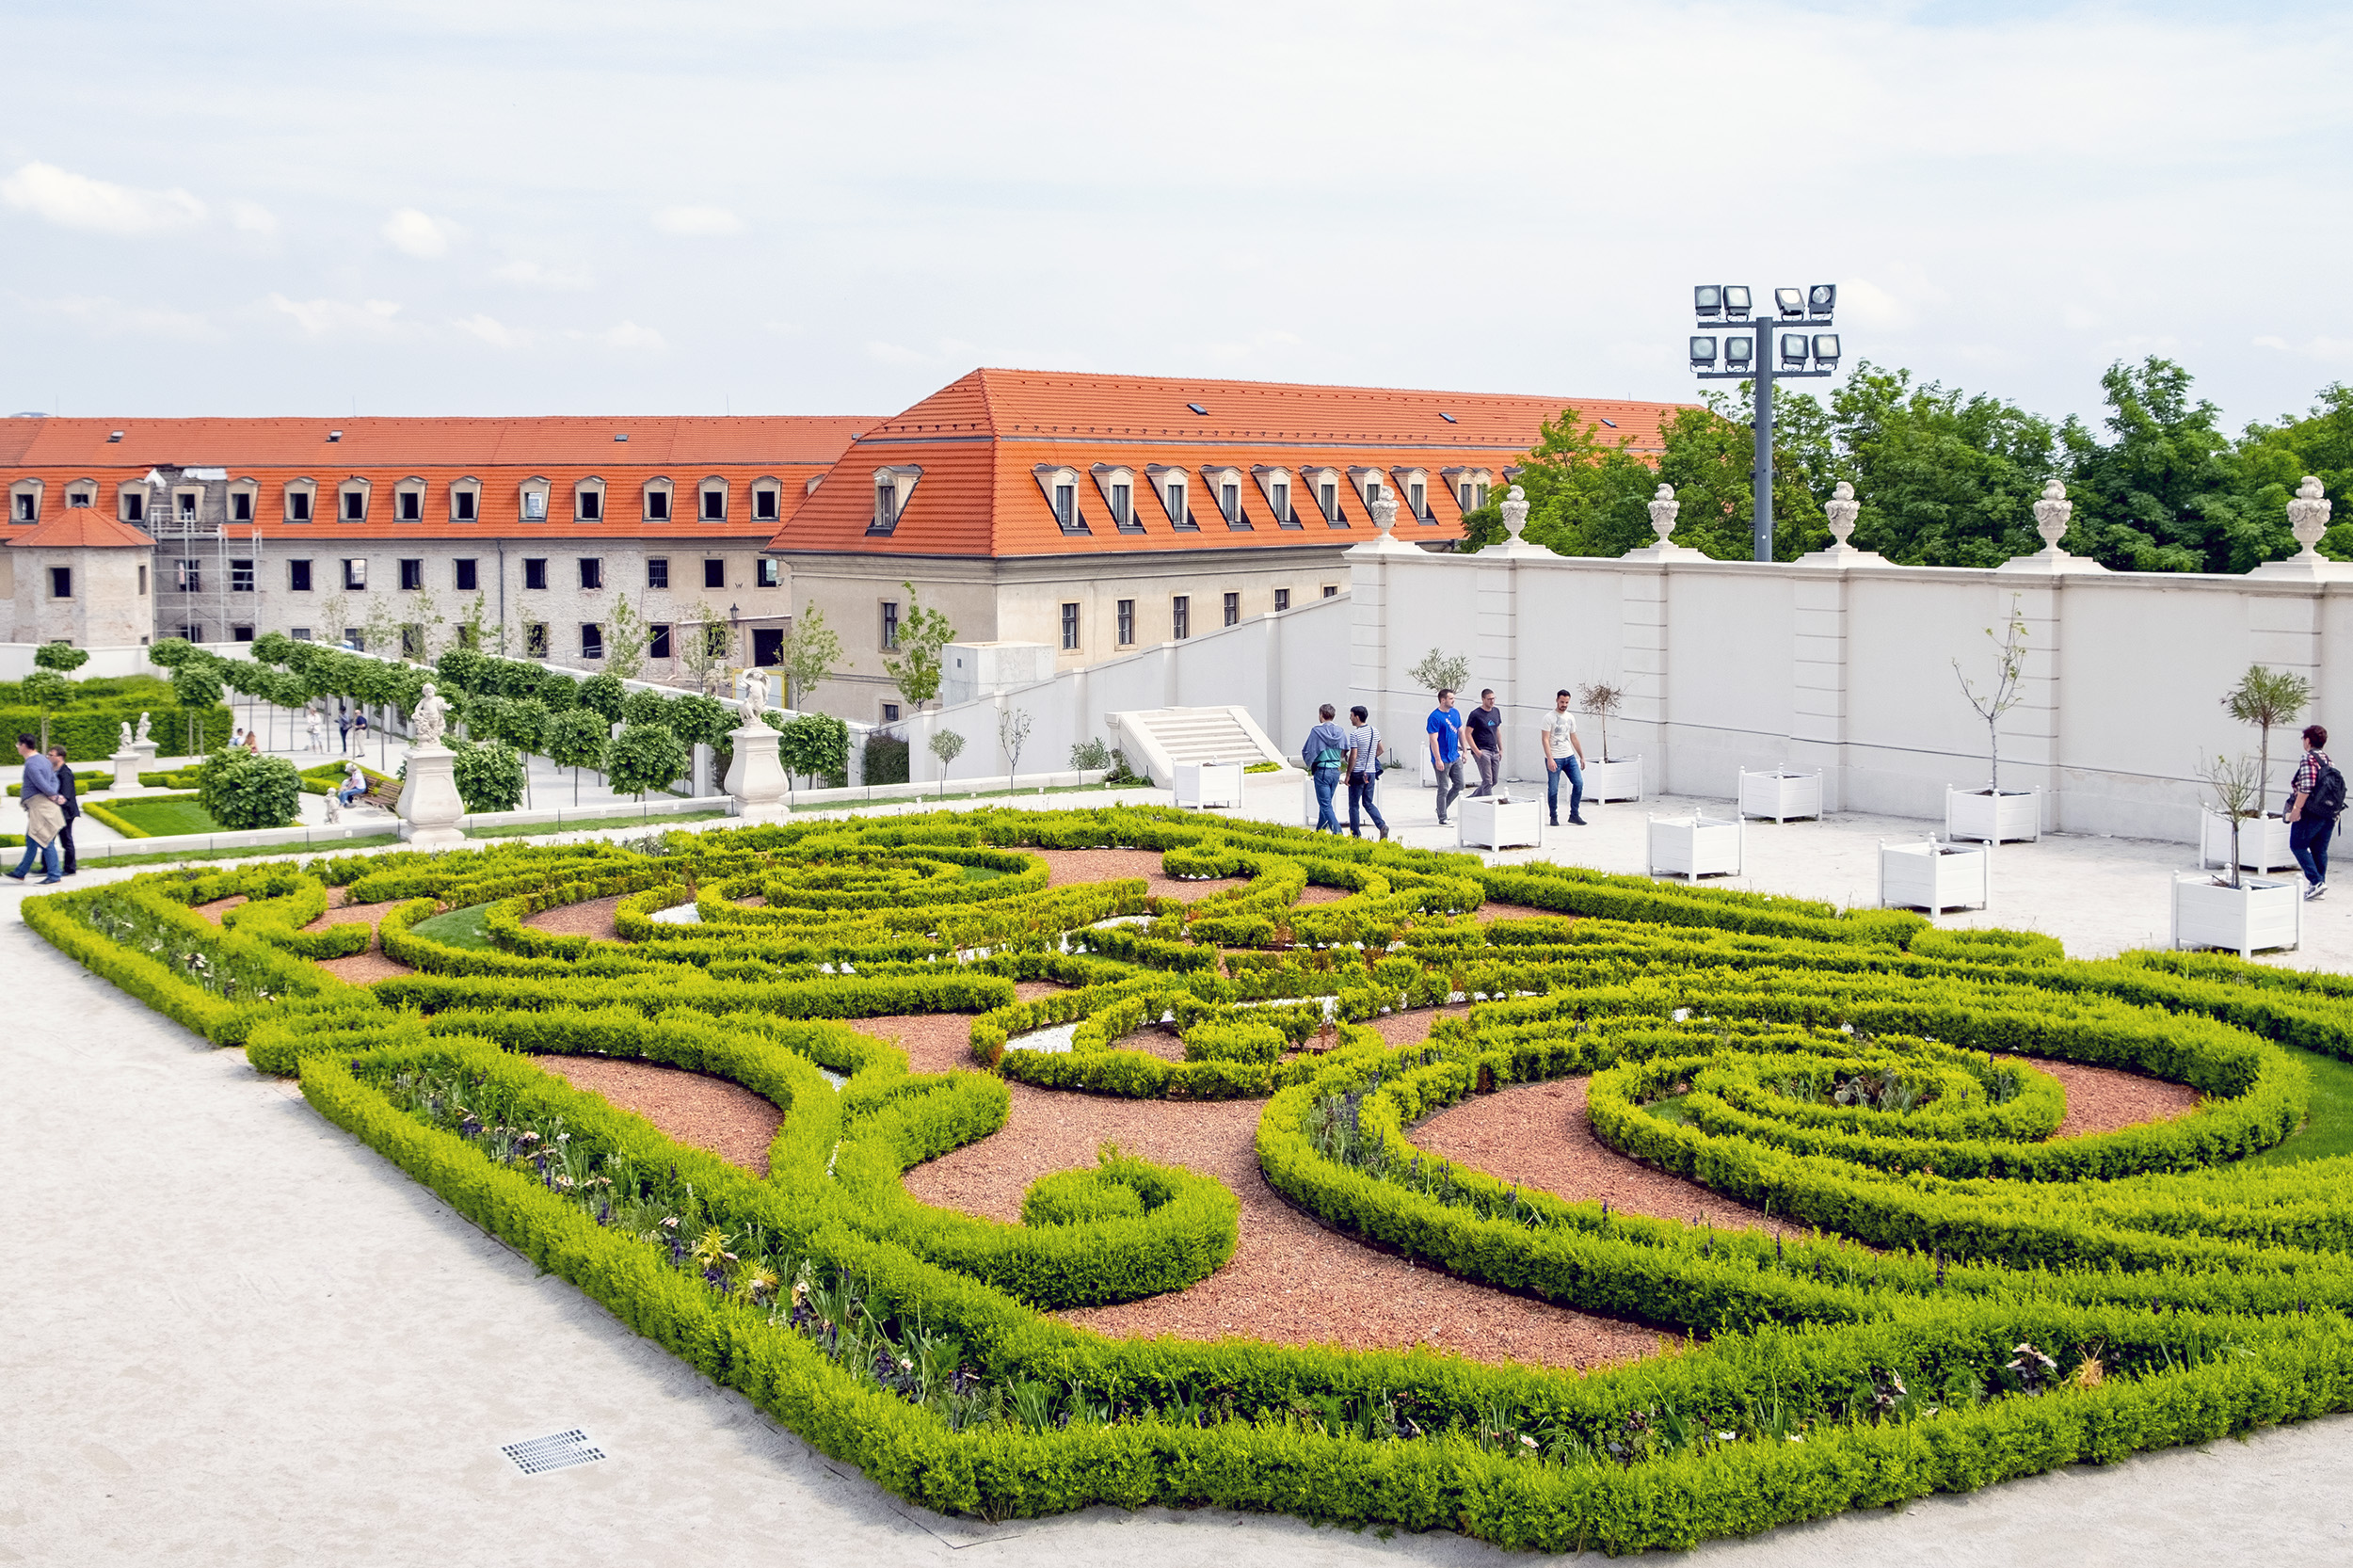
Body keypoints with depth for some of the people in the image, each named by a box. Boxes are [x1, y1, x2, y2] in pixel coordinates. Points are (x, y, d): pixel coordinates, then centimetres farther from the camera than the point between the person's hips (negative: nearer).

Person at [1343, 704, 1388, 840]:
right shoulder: (1375, 731, 5)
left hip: (1357, 773, -6)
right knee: (1368, 803, 15)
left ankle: (1356, 834, 8)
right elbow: (1380, 750, 16)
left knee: (1354, 805, 5)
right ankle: (1382, 825, -6)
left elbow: (1353, 756, -17)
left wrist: (1348, 775, -10)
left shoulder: (1355, 734, -15)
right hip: (1371, 773, 6)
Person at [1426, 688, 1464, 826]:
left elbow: (1460, 732, 19)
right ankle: (1442, 819, 9)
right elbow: (1433, 739, -18)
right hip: (1443, 760, -8)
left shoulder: (1455, 713, 8)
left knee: (1459, 785, 11)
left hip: (1455, 757, 8)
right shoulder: (1435, 717, -16)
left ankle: (1442, 808, 27)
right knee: (1443, 789, -1)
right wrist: (1438, 759, -21)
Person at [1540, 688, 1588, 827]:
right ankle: (1553, 817, 14)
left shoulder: (1570, 717, 12)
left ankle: (1574, 815, 6)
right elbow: (1545, 740, -14)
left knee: (1579, 783, -3)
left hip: (1570, 757, 6)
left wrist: (1582, 757, 16)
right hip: (1554, 759, -5)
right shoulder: (1549, 718, -8)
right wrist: (1550, 759, -23)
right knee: (1553, 790, -1)